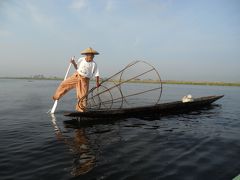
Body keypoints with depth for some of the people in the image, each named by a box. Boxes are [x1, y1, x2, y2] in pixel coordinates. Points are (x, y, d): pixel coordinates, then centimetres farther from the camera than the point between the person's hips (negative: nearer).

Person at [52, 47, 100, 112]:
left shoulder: (94, 64, -8)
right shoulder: (81, 60, 0)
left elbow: (97, 74, -8)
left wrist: (97, 83, -18)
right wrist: (73, 63, -2)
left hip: (84, 80, -2)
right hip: (76, 76, 3)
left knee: (83, 95, -2)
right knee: (64, 84, 2)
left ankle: (81, 109, 17)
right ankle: (56, 96, 25)